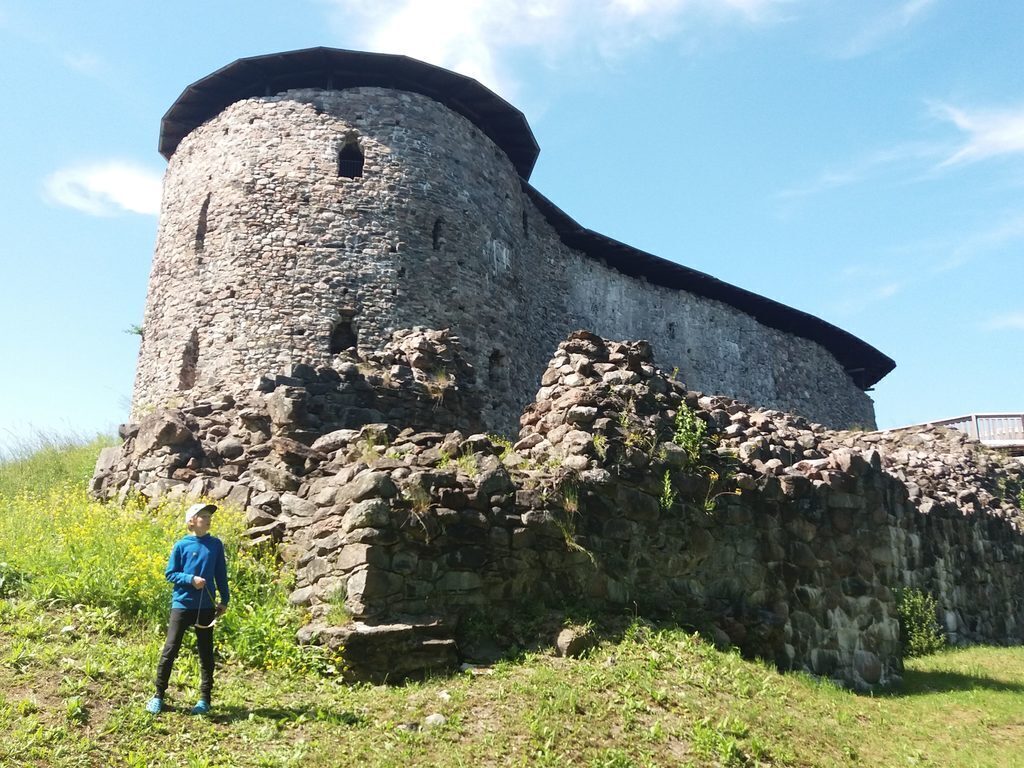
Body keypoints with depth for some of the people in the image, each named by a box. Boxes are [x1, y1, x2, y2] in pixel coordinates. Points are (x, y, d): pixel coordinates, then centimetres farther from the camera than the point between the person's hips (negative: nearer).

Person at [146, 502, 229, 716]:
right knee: (170, 650, 2)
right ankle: (158, 695, 17)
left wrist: (224, 600, 9)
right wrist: (190, 579, -17)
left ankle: (205, 698, 20)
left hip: (206, 606, 2)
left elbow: (221, 574, 8)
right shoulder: (181, 545, -4)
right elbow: (170, 574, -1)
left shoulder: (215, 544, 3)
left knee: (206, 653, 9)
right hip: (182, 604, -2)